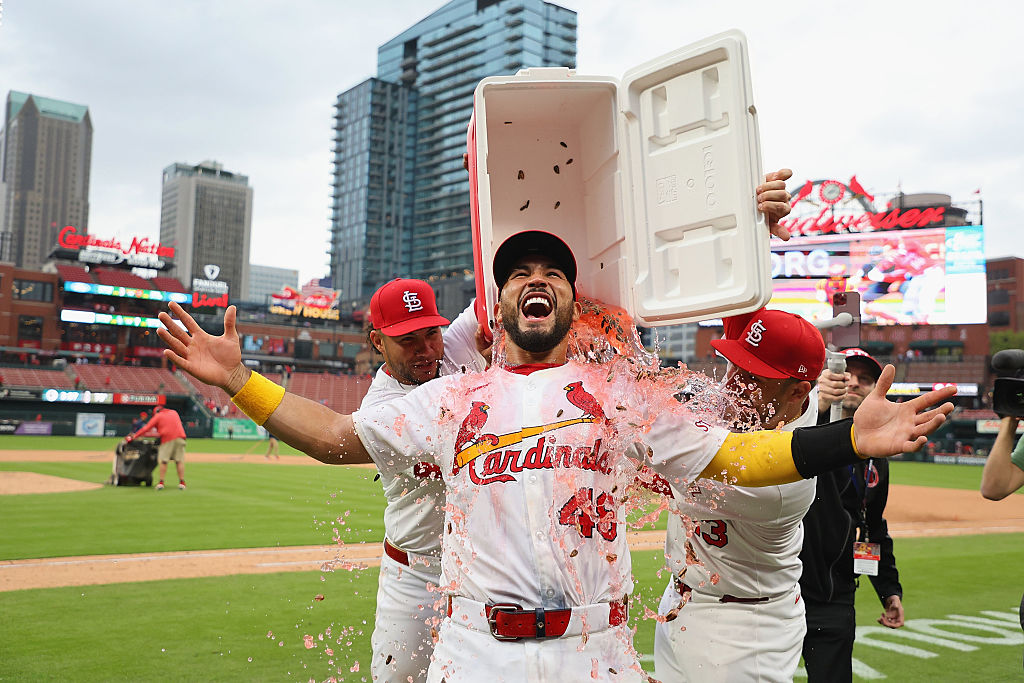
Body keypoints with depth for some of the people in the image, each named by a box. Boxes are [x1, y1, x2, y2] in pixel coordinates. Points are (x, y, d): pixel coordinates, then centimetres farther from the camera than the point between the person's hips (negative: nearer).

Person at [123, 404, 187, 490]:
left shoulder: (158, 416, 10)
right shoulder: (174, 412, 22)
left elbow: (146, 428, 7)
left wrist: (133, 436, 10)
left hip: (167, 439, -3)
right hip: (180, 438, 3)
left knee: (163, 461, 3)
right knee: (180, 461, 2)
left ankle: (161, 482, -1)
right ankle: (182, 482, -2)